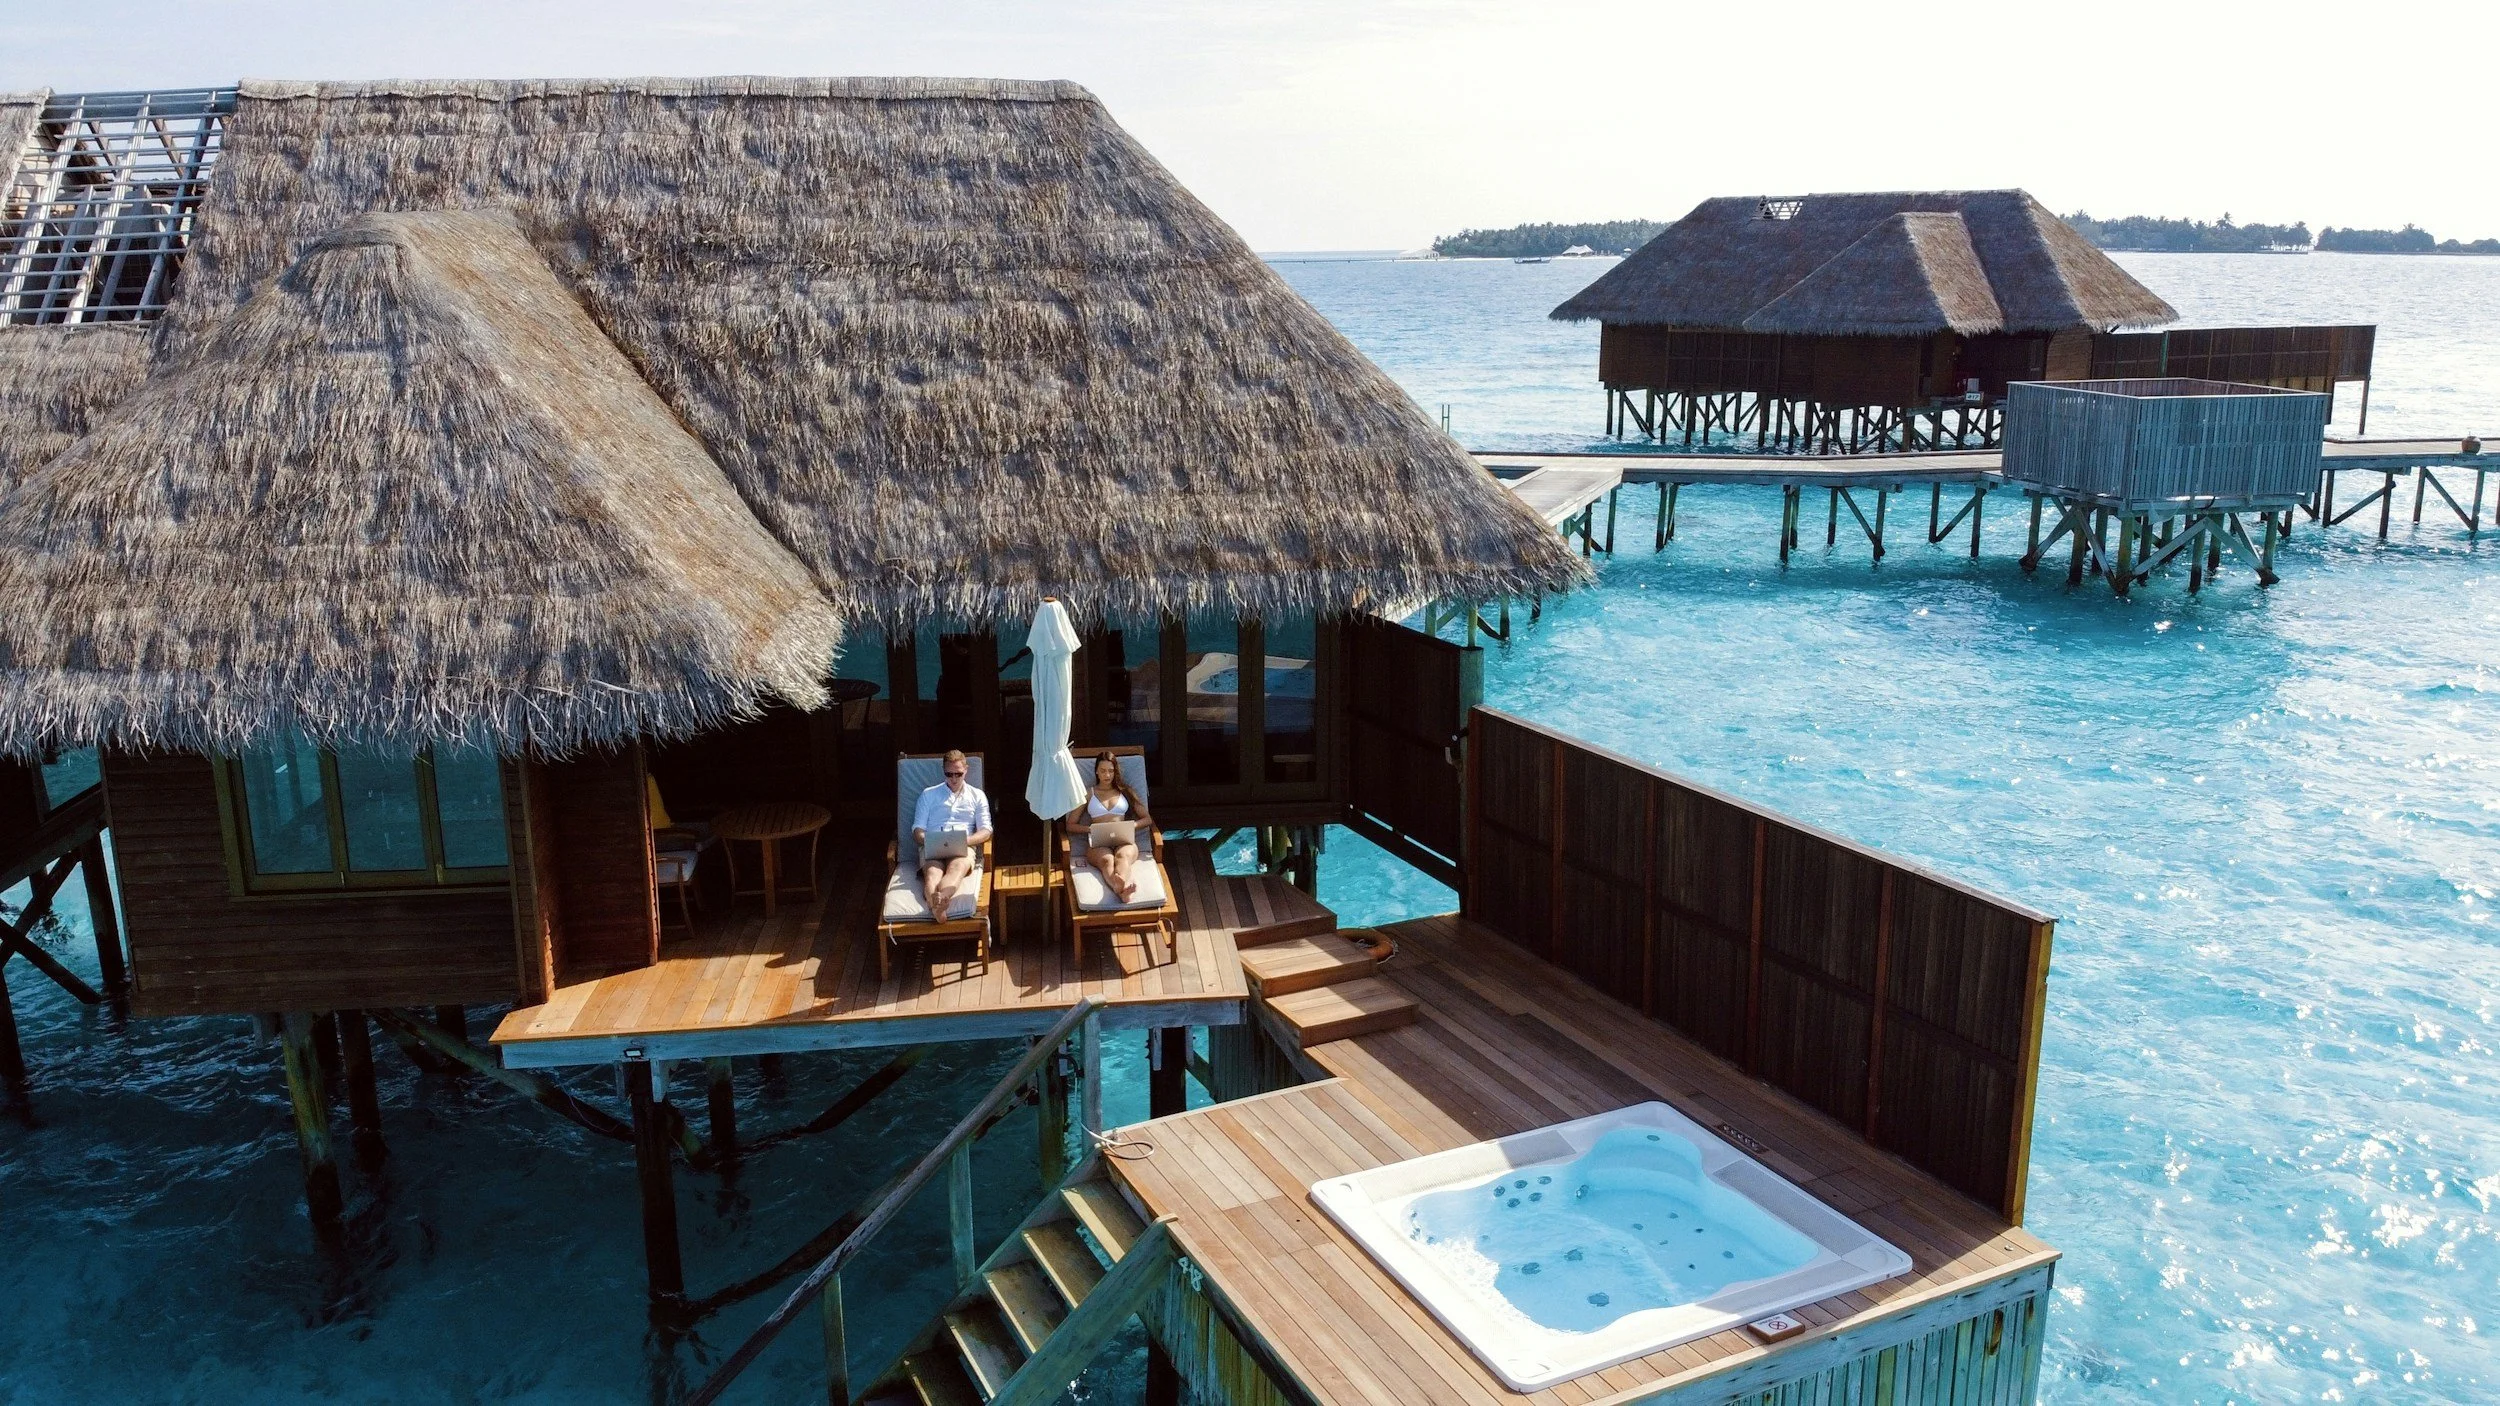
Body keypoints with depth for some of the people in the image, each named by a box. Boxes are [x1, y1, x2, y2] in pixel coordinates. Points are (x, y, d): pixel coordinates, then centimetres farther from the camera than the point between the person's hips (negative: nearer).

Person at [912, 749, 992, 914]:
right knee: (933, 871, -37)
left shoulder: (977, 796, 23)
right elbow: (918, 830, 16)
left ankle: (940, 899, -71)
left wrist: (965, 840, -9)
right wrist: (927, 840, -9)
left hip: (964, 847, 0)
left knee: (958, 867, -39)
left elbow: (985, 831, 12)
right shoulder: (928, 794, 24)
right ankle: (936, 906, -69)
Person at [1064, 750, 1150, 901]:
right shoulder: (1088, 794, 24)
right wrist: (1089, 829, -2)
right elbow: (1070, 825, 19)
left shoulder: (1125, 792, 26)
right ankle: (1123, 889, -75)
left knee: (1123, 855, -40)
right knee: (1106, 860, -40)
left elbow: (1148, 819, 21)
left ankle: (1121, 884, -75)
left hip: (1123, 840, 1)